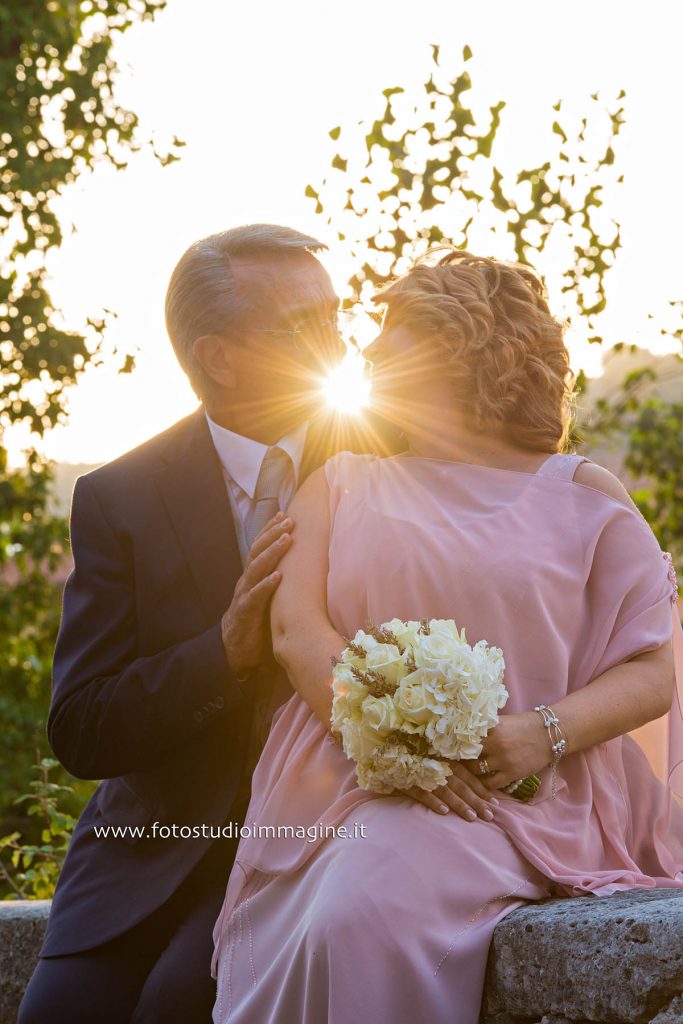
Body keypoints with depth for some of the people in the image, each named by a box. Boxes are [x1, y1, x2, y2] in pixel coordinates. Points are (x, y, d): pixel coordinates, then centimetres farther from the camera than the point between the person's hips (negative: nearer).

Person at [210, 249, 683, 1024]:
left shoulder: (583, 499, 13)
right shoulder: (340, 486, 21)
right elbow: (296, 631, 5)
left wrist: (547, 732, -14)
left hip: (516, 797, -2)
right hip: (343, 795, 2)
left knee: (368, 908, -34)